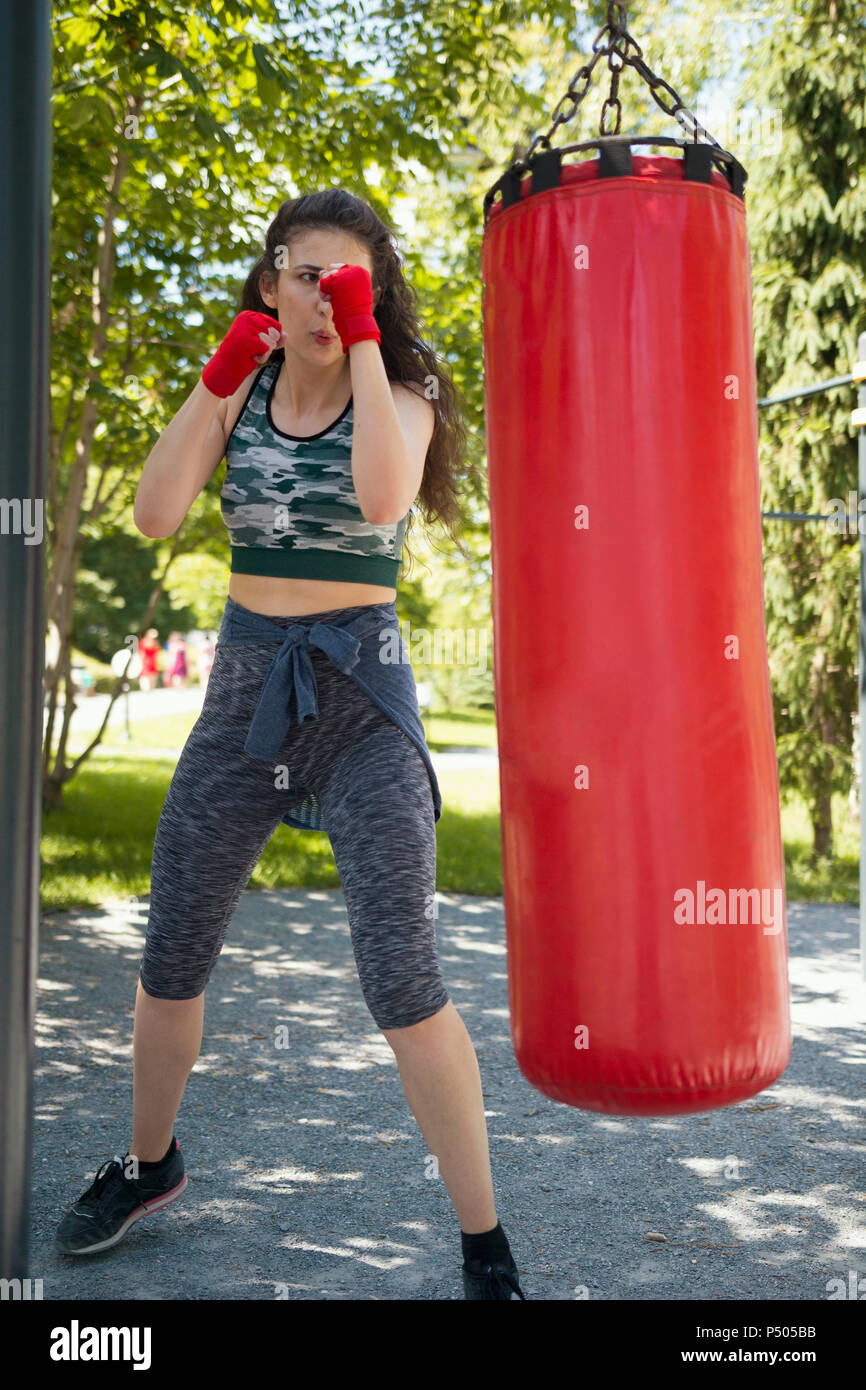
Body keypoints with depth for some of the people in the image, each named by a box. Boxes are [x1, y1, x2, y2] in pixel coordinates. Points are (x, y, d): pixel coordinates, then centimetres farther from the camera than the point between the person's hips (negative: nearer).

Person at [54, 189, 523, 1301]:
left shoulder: (401, 395, -4)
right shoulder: (244, 386, 6)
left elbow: (383, 498, -27)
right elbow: (155, 515, -7)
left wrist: (363, 339, -21)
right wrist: (214, 380, -14)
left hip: (360, 691, -4)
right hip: (245, 682, 4)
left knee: (401, 981, -12)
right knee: (171, 957, 14)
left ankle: (485, 1248, 4)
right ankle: (148, 1165, 40)